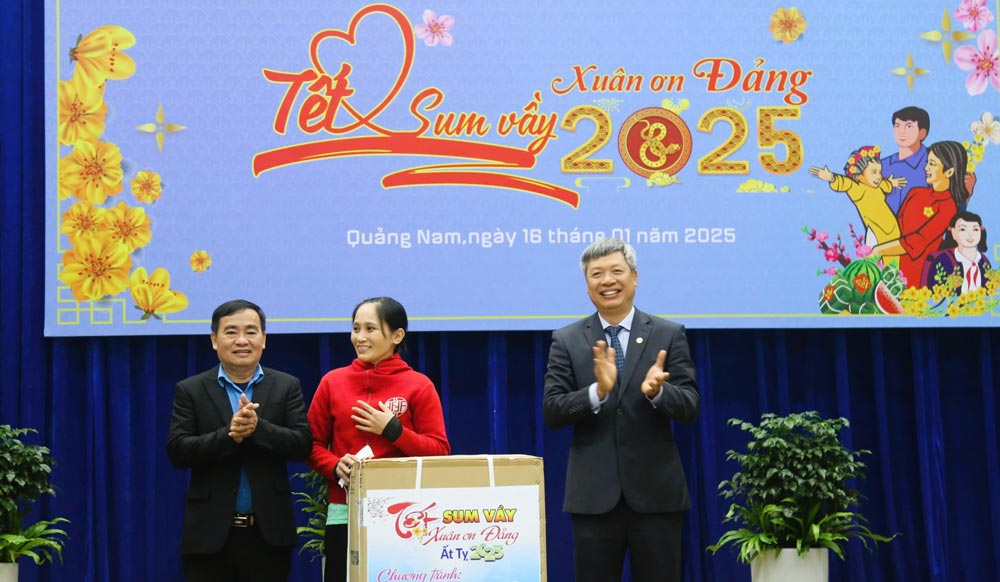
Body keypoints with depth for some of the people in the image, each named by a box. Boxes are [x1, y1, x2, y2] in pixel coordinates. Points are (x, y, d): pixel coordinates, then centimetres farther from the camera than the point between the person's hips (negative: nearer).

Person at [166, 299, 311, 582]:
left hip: (269, 531, 1)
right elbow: (177, 452, -6)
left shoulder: (287, 386, 6)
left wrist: (258, 428, -19)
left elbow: (302, 445, -4)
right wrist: (229, 435, -19)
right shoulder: (190, 390, 4)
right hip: (210, 532, 0)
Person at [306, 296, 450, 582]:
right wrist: (336, 467, -9)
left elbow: (440, 451, 0)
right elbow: (312, 444, 10)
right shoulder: (333, 382, 8)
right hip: (344, 515, 2)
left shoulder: (419, 385, 2)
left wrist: (393, 430, -11)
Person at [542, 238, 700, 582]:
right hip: (593, 495, 0)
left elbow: (690, 407, -3)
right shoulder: (567, 341, 4)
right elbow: (551, 412, -4)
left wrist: (657, 392, -24)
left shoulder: (668, 334, 3)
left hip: (656, 492, 0)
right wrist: (598, 391, -21)